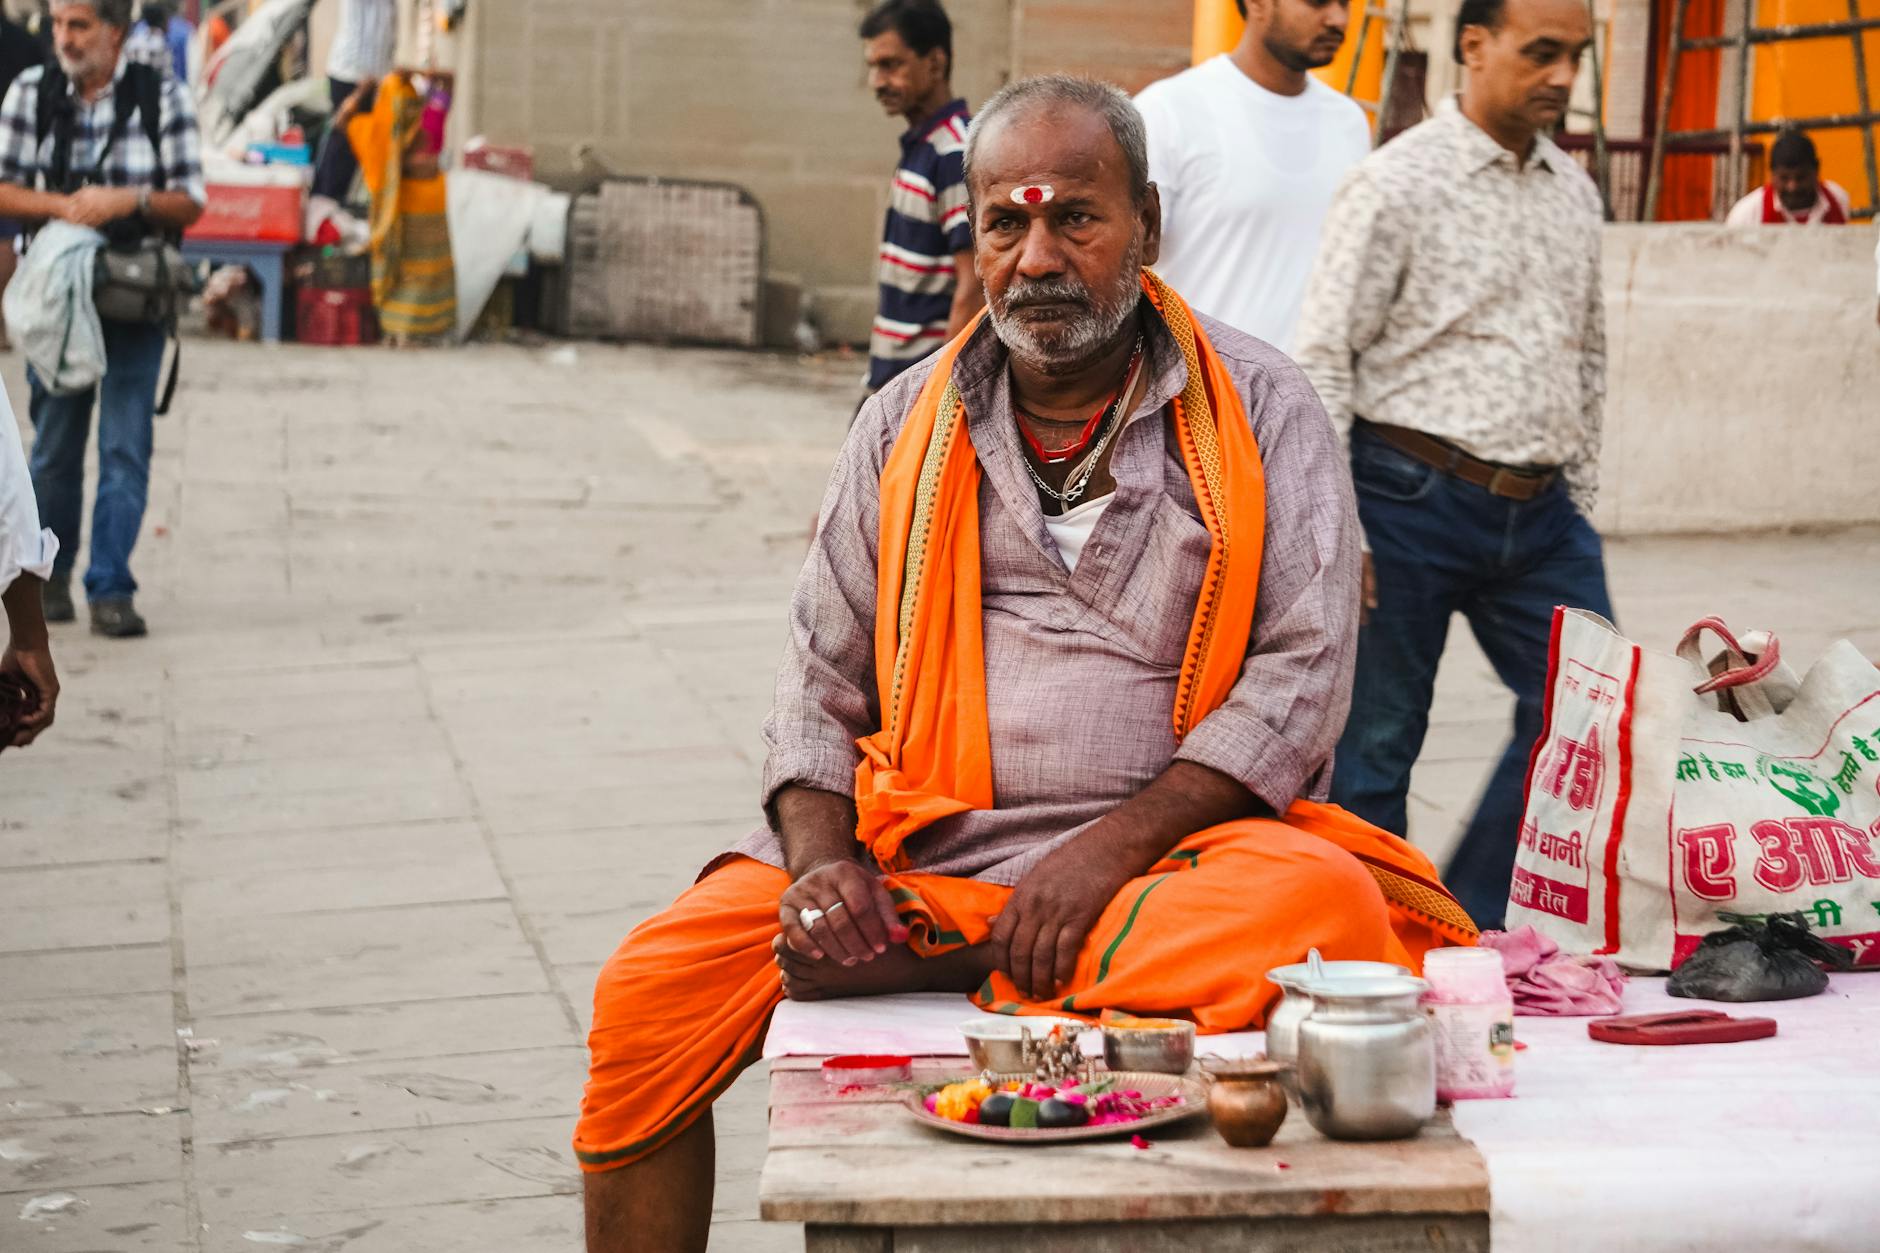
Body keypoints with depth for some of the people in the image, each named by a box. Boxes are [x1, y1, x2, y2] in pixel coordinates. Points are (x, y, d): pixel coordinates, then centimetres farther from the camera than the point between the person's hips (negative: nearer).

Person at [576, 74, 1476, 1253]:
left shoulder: (1259, 408, 4)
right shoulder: (908, 423, 13)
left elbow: (1304, 669, -5)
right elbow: (820, 683, 12)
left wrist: (1109, 851, -16)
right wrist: (823, 858, -8)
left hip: (1170, 847, -2)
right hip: (921, 845, 2)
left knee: (1321, 905, -35)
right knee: (649, 996, -17)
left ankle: (933, 964, -26)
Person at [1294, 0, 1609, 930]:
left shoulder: (1574, 192, 12)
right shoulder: (1397, 182, -8)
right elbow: (1324, 358, -10)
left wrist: (1579, 499, 18)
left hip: (1540, 512, 6)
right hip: (1414, 498, -6)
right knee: (1375, 744, 1)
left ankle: (1469, 929, 16)